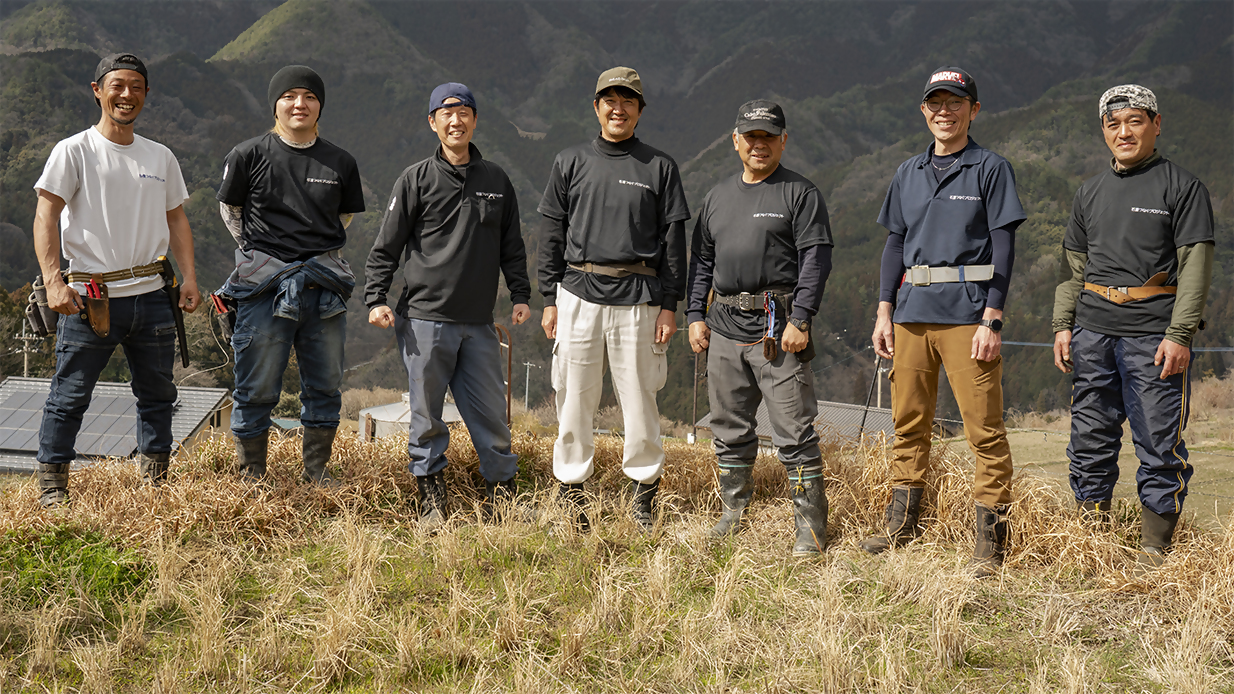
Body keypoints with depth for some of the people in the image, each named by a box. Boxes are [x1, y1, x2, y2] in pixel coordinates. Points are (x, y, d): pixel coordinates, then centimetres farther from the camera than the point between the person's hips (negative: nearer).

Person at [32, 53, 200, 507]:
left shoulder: (161, 158, 13)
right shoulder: (73, 151, -2)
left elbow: (176, 219, 18)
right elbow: (46, 217, -7)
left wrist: (189, 277, 6)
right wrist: (53, 281, -18)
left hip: (151, 296, 5)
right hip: (90, 298, -4)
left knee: (157, 393, 11)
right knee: (69, 396, -2)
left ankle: (156, 481, 22)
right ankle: (51, 483, 9)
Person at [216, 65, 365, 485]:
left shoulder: (340, 163, 7)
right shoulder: (249, 155, -1)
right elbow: (229, 209, 12)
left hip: (324, 285, 3)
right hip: (265, 285, -3)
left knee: (325, 385, 9)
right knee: (257, 388, 1)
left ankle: (317, 471, 24)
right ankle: (251, 475, 15)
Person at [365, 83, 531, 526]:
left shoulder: (496, 181, 12)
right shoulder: (416, 180, 2)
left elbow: (511, 247, 18)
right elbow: (386, 247, 2)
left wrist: (521, 295, 8)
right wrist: (375, 299, -6)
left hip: (479, 323, 3)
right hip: (425, 319, -2)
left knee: (491, 411, 2)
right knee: (427, 415, 2)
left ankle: (502, 492, 15)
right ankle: (431, 497, 13)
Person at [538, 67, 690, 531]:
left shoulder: (660, 167, 6)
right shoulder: (571, 163, 11)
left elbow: (674, 240, 5)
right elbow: (554, 236, 11)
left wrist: (670, 305, -1)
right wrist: (549, 299, 5)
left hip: (638, 298, -1)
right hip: (578, 295, 2)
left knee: (639, 398, 1)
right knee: (574, 398, 4)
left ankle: (644, 493, 14)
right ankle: (572, 493, 14)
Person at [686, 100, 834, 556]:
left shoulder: (800, 193, 0)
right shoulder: (718, 196, 18)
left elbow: (816, 259, -7)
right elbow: (701, 260, 21)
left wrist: (799, 319, -15)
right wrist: (695, 316, 11)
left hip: (778, 327, -6)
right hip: (724, 328, 6)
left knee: (794, 433, -6)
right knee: (729, 431, 12)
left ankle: (812, 526, 1)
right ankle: (733, 513, 25)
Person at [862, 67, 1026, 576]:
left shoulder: (990, 169, 2)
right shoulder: (908, 174, 16)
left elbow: (1003, 248, -3)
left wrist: (992, 321, -11)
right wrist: (884, 313, 9)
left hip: (967, 314, -5)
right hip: (912, 313, 5)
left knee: (984, 429, -6)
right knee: (909, 423, 10)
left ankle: (990, 540, -2)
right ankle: (901, 525, 20)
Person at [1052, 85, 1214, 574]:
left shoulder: (1183, 187, 1)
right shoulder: (1090, 193, 18)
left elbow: (1196, 266, -6)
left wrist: (1179, 335, -14)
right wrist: (1063, 325, 11)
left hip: (1154, 335, -5)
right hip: (1093, 331, 5)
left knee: (1160, 446, -3)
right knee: (1090, 441, 8)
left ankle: (1154, 549, 5)